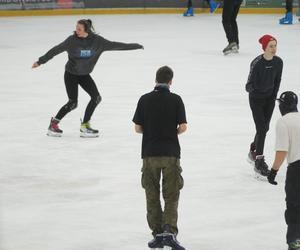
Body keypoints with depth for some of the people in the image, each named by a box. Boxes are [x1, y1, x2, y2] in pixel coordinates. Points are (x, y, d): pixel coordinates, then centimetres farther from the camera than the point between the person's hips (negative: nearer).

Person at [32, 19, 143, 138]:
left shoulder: (97, 40, -12)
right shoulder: (72, 40, -19)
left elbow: (113, 45, -7)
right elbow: (56, 50, -12)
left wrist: (135, 46, -5)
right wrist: (41, 61, -10)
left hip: (84, 74, 4)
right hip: (71, 74, -4)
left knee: (96, 98, -6)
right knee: (73, 102, -8)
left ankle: (85, 125, 7)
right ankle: (54, 122, 10)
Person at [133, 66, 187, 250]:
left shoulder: (145, 100, -1)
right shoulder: (175, 99, -5)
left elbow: (138, 128, 1)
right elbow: (183, 127, -7)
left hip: (150, 153, 1)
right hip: (171, 153, -1)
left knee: (152, 195, 11)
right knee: (171, 196, 4)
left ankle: (158, 234, 11)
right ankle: (169, 231, -12)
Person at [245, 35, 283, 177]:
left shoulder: (278, 62, -7)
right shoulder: (257, 63, -23)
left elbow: (277, 80, 6)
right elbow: (250, 83, -25)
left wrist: (274, 97, 6)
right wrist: (250, 88, -48)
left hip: (269, 98, 6)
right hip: (256, 99, -6)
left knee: (265, 128, 14)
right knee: (261, 129, -9)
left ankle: (253, 151, 38)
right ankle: (259, 162, -4)